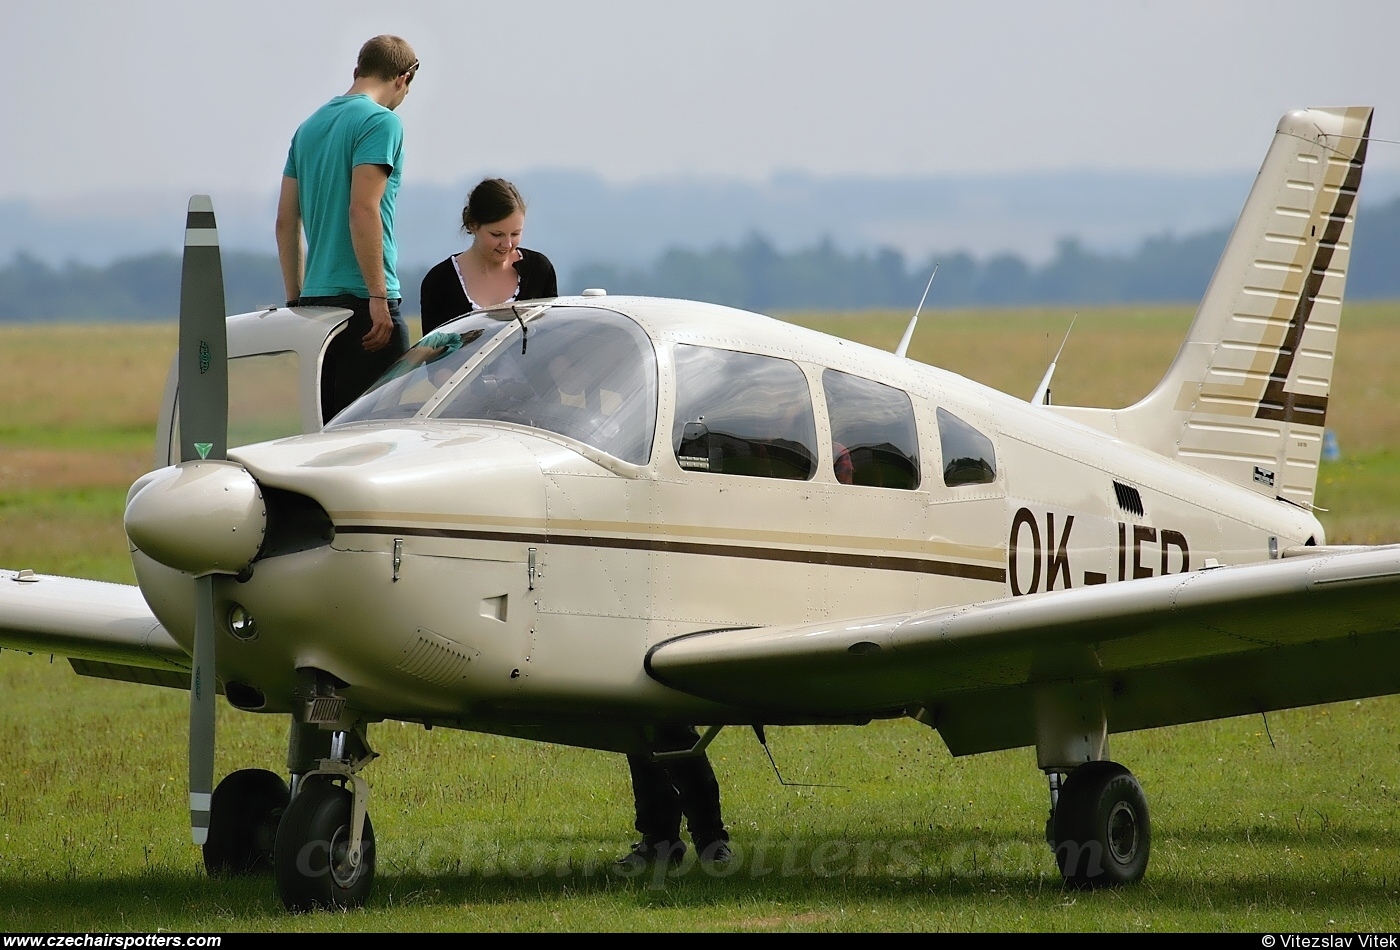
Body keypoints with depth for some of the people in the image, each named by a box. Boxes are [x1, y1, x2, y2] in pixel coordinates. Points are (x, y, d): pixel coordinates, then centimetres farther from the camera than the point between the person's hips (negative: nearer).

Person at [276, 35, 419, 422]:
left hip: (315, 301, 8)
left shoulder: (310, 126, 17)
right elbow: (363, 210, -18)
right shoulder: (381, 122, -7)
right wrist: (378, 296, -18)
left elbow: (286, 221, 17)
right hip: (360, 300, -8)